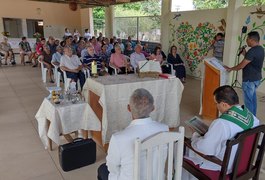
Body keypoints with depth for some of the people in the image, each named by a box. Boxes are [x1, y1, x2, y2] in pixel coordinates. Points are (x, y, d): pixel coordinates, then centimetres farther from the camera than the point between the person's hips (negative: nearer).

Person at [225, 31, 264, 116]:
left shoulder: (252, 51, -23)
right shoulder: (260, 49, 8)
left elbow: (242, 65, -20)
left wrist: (230, 69, -7)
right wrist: (245, 54, 7)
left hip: (250, 79, -10)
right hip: (256, 78, 10)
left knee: (248, 100, 0)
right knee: (253, 98, 20)